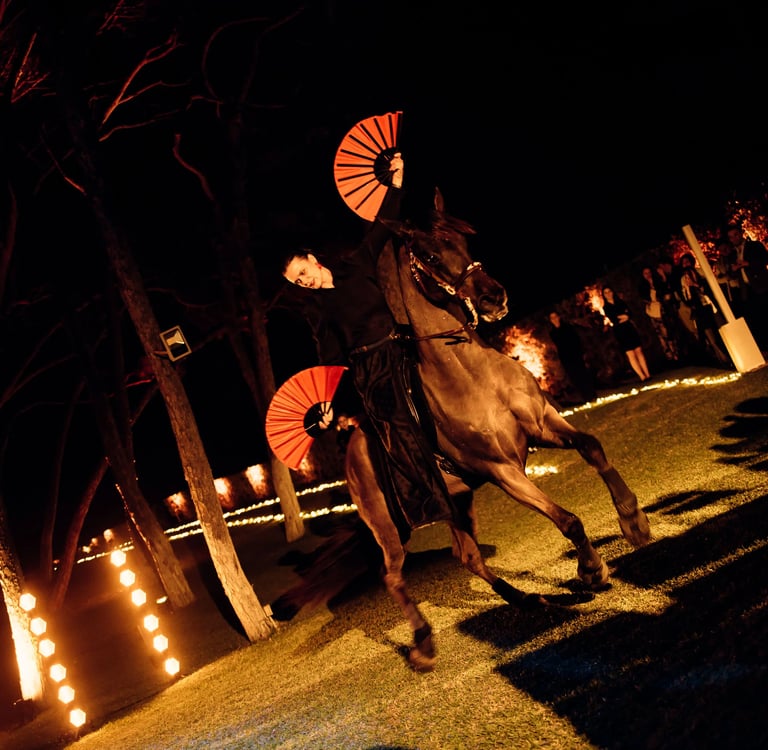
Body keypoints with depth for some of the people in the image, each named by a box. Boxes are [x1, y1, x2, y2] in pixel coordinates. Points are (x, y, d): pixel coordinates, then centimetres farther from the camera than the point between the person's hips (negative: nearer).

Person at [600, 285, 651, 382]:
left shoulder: (621, 302, 13)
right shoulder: (605, 307, 3)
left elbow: (629, 314, 4)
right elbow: (613, 320, -10)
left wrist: (621, 318, -12)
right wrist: (624, 316, -6)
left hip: (629, 328, 3)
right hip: (619, 332, -3)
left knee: (639, 351, -2)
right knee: (630, 354, -7)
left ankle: (647, 374, -1)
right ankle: (642, 377, -6)